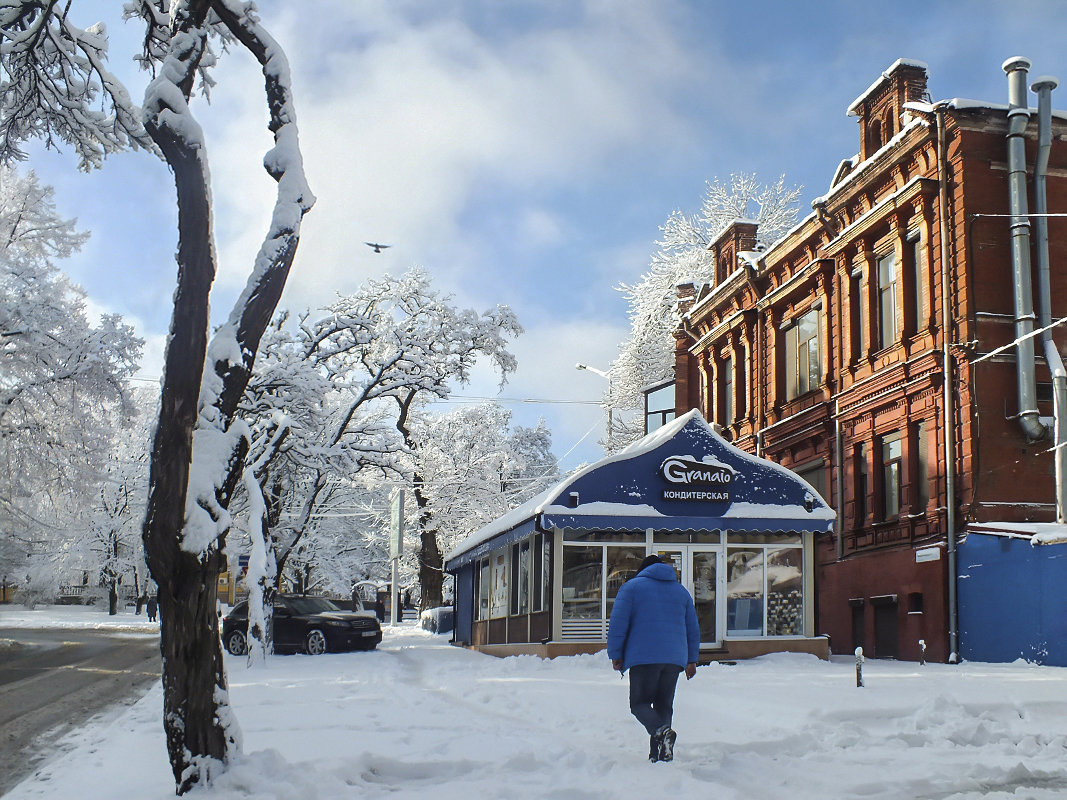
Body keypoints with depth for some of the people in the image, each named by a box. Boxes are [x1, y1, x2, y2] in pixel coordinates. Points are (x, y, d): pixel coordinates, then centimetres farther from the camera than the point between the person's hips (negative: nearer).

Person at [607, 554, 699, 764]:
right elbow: (693, 628, 20)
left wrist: (615, 655, 4)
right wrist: (691, 659, 25)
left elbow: (618, 623, -1)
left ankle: (661, 731, -26)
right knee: (664, 705, 11)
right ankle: (661, 754, 2)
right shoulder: (681, 591, 20)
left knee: (639, 703, 2)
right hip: (674, 659, 4)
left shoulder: (631, 587, 7)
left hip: (644, 657, -4)